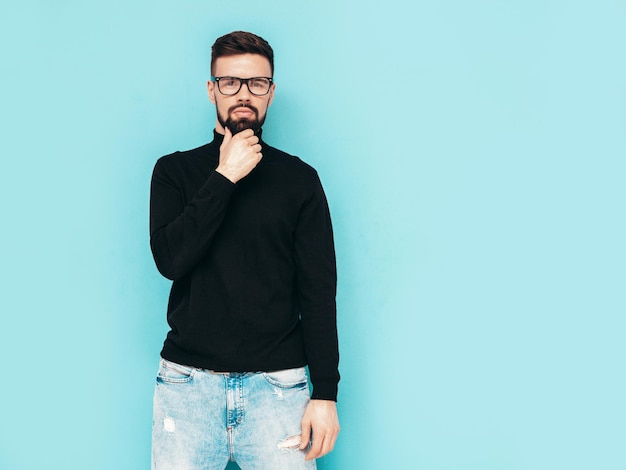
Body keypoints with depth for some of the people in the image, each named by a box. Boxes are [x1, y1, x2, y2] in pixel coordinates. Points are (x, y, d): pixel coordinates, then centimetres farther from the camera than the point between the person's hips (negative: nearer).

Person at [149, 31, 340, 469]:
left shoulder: (299, 179, 4)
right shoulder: (175, 170, 6)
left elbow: (319, 290, 0)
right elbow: (171, 259, -9)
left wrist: (325, 392, -5)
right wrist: (224, 178, -12)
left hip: (277, 381, 0)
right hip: (189, 379, 1)